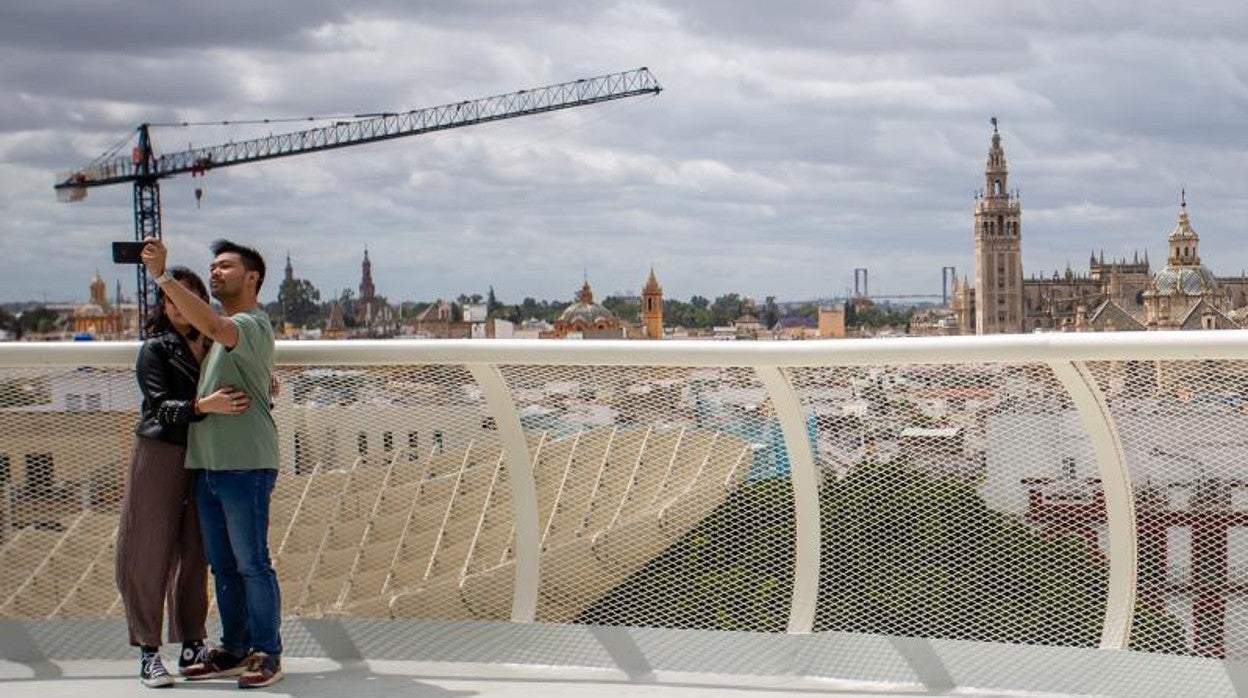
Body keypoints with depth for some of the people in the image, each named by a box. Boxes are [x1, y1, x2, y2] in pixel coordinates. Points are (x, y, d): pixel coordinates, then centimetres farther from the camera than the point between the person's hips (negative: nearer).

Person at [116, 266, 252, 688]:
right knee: (150, 554, -2)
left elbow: (230, 394, 18)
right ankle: (148, 654, 1)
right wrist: (204, 406, -32)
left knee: (194, 554, 9)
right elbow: (163, 407, -16)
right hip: (160, 456, -4)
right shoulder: (155, 350, -5)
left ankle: (192, 647, 16)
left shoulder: (214, 345, 9)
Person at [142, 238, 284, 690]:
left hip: (245, 465, -9)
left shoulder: (251, 325, -11)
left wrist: (162, 276, -35)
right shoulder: (225, 330, 17)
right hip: (208, 464, 9)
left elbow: (212, 325, -31)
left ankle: (268, 654, 3)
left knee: (252, 563, -4)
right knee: (223, 565, 13)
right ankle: (235, 651, 21)